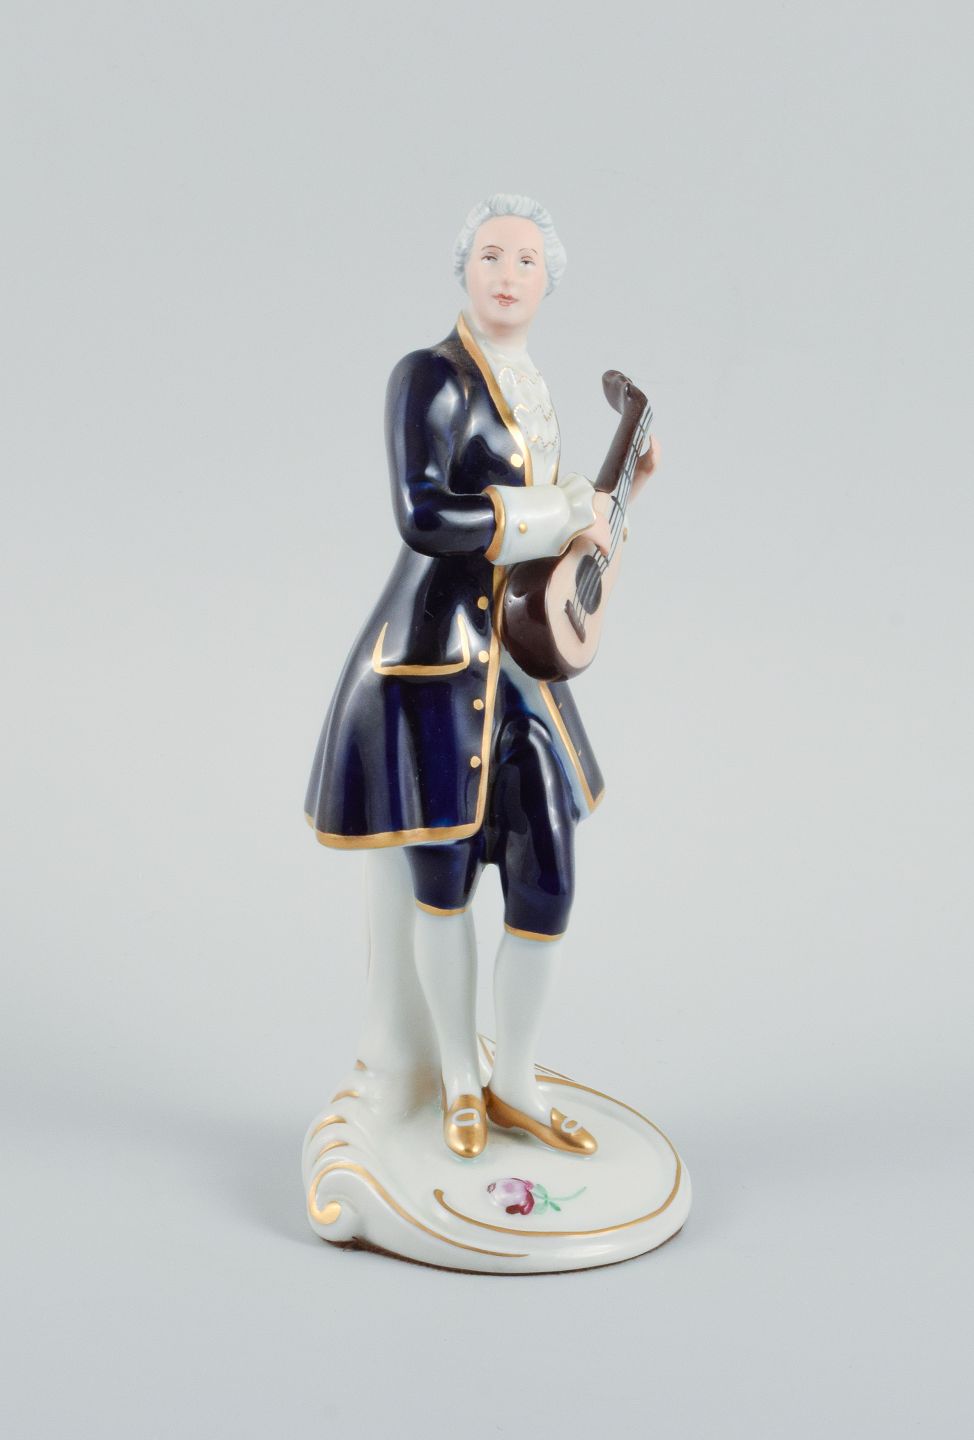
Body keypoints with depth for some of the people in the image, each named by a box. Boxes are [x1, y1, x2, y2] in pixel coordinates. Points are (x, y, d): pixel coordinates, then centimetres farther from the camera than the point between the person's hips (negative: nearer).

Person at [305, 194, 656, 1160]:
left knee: (546, 887, 6)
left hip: (516, 670, 7)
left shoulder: (527, 394, 15)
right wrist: (563, 515, -16)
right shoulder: (430, 376, -11)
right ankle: (460, 1080, 27)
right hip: (432, 660, -7)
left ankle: (514, 1086, 25)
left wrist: (616, 488, 13)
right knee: (443, 878, 6)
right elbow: (423, 521, -24)